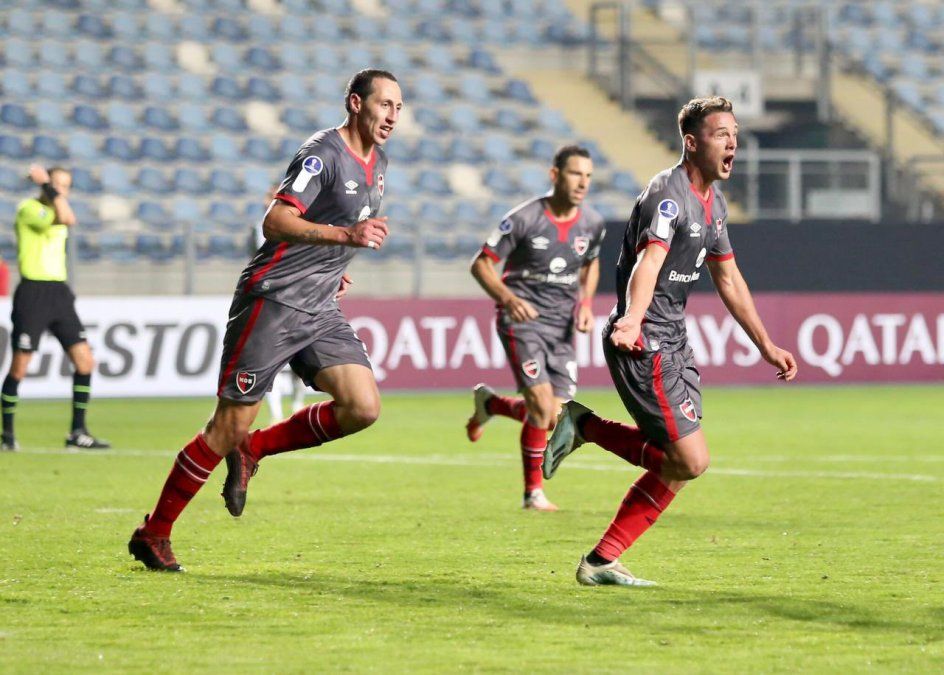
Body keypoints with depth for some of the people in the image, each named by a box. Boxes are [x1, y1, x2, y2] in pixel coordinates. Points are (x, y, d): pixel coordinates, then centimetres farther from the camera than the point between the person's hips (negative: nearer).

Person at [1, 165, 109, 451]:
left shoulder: (58, 210, 17)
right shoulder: (28, 208, -5)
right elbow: (61, 220, -20)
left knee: (85, 360, -1)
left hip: (59, 293, 7)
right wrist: (48, 188, -12)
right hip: (33, 292, -7)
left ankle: (77, 432, 6)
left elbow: (69, 219, -4)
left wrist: (50, 186, -3)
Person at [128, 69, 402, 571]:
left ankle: (252, 451, 8)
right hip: (271, 302, -8)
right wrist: (346, 235, -37)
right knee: (230, 426, -6)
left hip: (319, 312, 8)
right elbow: (276, 222, -27)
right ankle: (153, 533, 7)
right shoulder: (323, 154, -15)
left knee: (363, 408, -11)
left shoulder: (376, 163, 13)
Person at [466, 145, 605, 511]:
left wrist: (586, 303, 4)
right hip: (522, 318, -5)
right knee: (542, 406, -17)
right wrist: (508, 298, -23)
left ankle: (488, 403, 31)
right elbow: (481, 264, -8)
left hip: (563, 326, 5)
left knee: (553, 418, 0)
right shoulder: (524, 218, -14)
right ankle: (533, 492, 0)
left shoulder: (592, 223, 1)